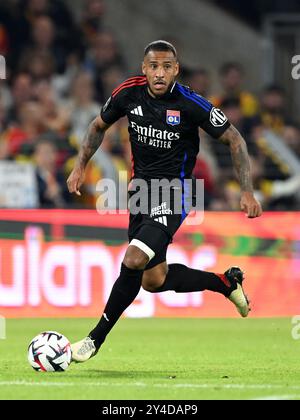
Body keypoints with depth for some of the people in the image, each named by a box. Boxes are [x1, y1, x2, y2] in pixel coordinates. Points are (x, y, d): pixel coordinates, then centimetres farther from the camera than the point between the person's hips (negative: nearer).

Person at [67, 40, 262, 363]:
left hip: (173, 194, -6)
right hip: (141, 187, 6)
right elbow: (99, 126, 15)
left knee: (134, 261, -24)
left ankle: (96, 339, -11)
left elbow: (234, 139, -7)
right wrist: (80, 167, 5)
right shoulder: (129, 94, -6)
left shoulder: (190, 104, -17)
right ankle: (227, 283, 33)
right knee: (153, 280, 11)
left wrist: (247, 192, -13)